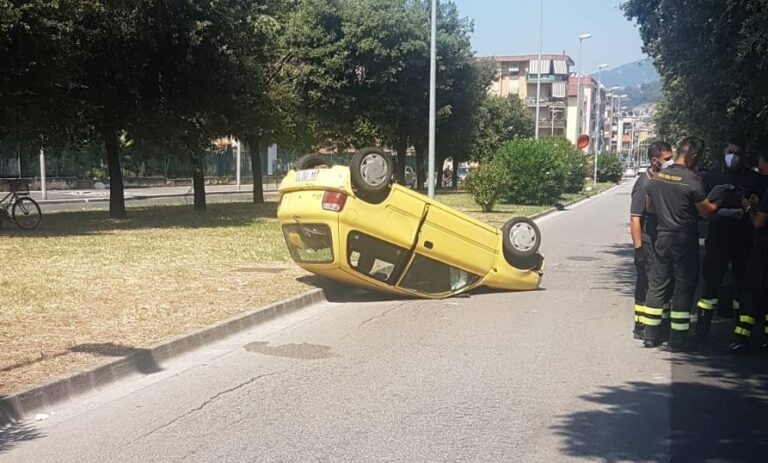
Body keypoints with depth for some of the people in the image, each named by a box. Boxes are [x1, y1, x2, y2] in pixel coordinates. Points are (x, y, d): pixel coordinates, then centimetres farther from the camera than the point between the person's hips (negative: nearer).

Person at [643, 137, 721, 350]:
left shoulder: (657, 177, 2)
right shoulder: (693, 180, -16)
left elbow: (650, 207, 16)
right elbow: (707, 212, -9)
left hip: (662, 238, 5)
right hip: (685, 241, -5)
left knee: (657, 285, 11)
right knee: (684, 288, 4)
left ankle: (651, 335, 15)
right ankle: (677, 339, 8)